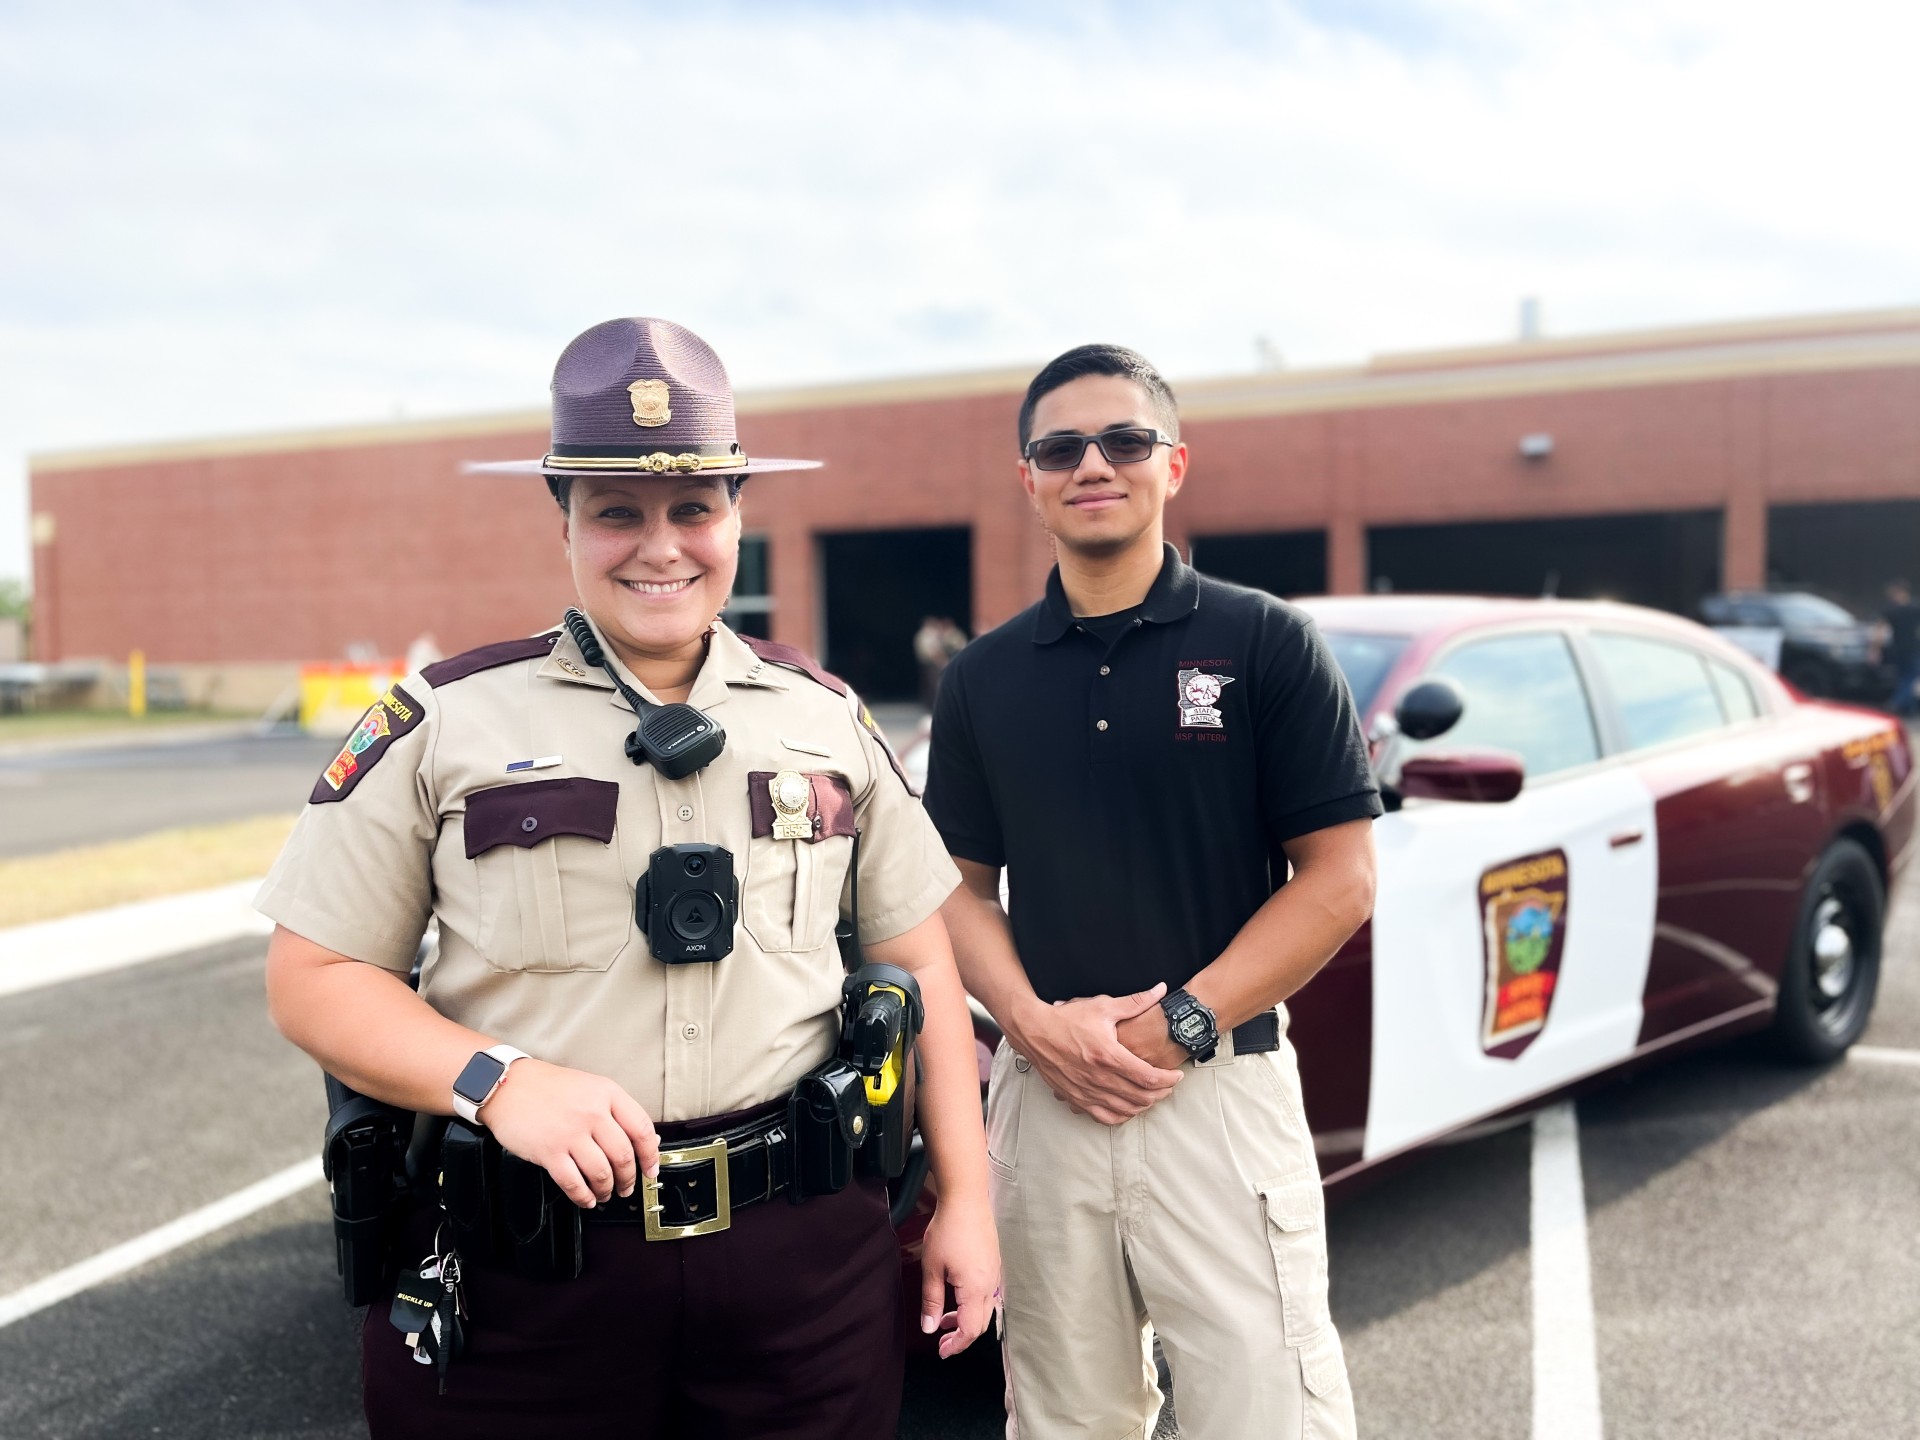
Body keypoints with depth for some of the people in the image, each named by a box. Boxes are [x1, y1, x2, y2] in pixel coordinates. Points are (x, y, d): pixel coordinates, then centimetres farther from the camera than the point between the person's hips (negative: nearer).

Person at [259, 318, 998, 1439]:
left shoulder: (827, 716, 7)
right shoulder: (444, 723, -1)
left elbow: (918, 963, 11)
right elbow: (315, 976, -2)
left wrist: (965, 1200, 6)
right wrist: (498, 1082, -18)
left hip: (806, 1253, 2)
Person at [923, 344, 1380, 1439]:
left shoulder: (1264, 643, -2)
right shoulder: (985, 677, 8)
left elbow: (1340, 878, -4)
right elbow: (963, 885, 11)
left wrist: (1182, 1023, -12)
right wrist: (1036, 1022, -7)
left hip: (1223, 1092, -3)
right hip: (1042, 1100, 3)